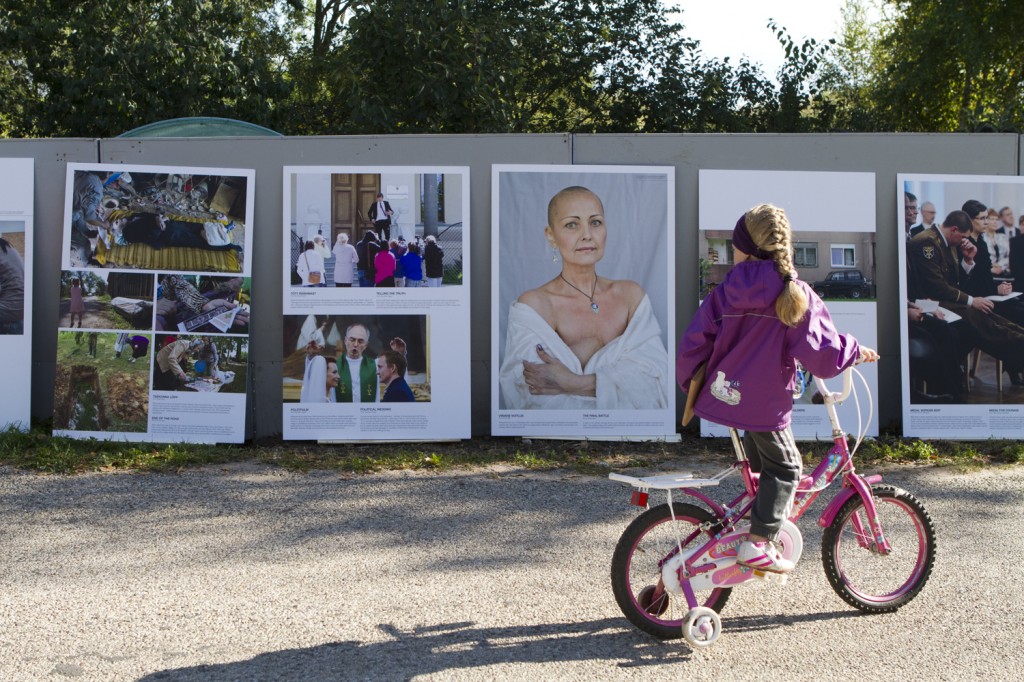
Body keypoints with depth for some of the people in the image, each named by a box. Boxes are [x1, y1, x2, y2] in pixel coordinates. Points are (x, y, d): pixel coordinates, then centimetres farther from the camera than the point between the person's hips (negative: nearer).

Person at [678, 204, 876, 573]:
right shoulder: (797, 296, -9)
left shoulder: (724, 293, 0)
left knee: (760, 461, 27)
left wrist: (691, 388, 18)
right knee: (784, 467, 11)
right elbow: (822, 355, -15)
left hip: (723, 395, 5)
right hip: (764, 404, -5)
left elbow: (691, 348, 1)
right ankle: (758, 544, 5)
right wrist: (855, 350, 5)